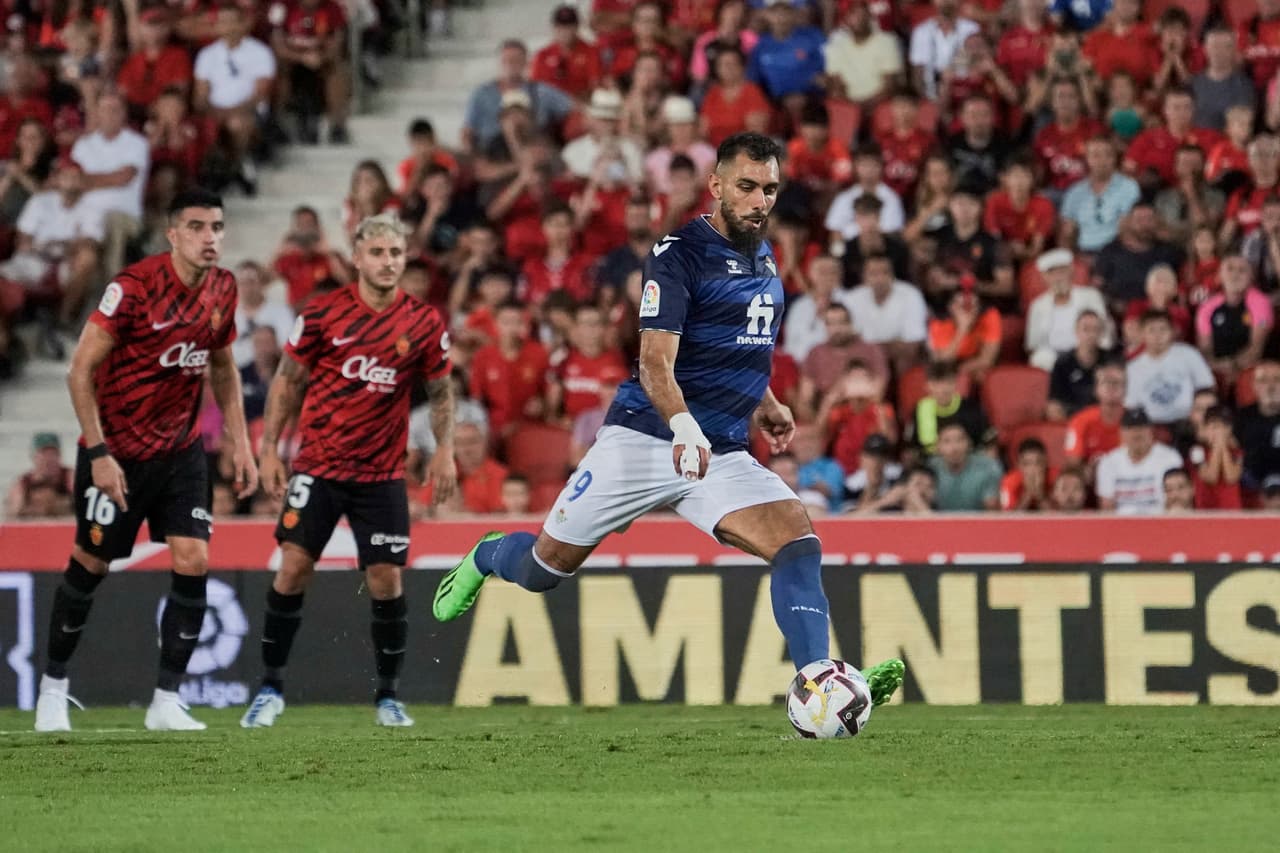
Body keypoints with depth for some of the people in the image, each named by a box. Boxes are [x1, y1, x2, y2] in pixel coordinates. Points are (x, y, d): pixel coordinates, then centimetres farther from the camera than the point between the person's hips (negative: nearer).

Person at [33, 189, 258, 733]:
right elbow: (81, 368, -17)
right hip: (115, 451, -5)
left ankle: (166, 701, -3)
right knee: (90, 563, 4)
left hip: (180, 449, 5)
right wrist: (98, 452, -20)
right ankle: (52, 687, 23)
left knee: (193, 562, -9)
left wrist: (240, 443, 10)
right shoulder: (134, 286, -19)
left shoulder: (223, 289, -1)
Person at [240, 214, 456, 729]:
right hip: (318, 466, -1)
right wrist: (269, 448, 2)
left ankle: (388, 695, 11)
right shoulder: (322, 314, -4)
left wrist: (444, 449, -1)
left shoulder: (424, 324, 0)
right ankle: (270, 689, 5)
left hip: (383, 473, 1)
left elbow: (440, 392, 12)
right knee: (293, 569, -8)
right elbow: (288, 381, 6)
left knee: (386, 580, -4)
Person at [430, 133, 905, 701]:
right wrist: (683, 424, -39)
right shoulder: (679, 253, -11)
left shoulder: (764, 260, 13)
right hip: (644, 438, -5)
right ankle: (486, 557, 41)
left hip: (723, 456, 5)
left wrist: (765, 406, 19)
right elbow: (655, 361, -22)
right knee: (544, 568, 5)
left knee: (799, 543, -20)